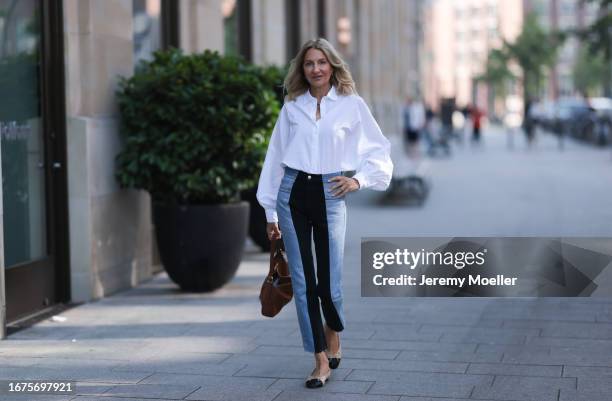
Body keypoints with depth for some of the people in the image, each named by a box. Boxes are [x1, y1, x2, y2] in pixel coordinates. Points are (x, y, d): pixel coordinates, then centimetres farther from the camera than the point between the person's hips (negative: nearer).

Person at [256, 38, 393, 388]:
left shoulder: (352, 104, 3)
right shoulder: (292, 107, 9)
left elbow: (380, 151, 8)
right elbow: (276, 158, 11)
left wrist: (358, 180, -8)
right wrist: (271, 213, 10)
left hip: (329, 195, -2)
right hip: (293, 193, 2)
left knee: (329, 280, 0)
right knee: (303, 280, -1)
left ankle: (333, 340, 31)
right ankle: (321, 362, 6)